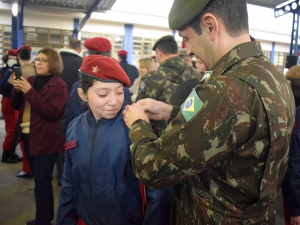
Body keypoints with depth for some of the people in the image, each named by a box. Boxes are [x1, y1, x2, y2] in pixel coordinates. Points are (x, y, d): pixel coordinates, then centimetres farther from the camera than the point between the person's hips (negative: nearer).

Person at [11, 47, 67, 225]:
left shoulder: (59, 85, -8)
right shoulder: (31, 80, 10)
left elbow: (52, 112, -20)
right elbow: (16, 106, 13)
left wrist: (30, 92, -23)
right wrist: (17, 91, -7)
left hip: (45, 139, -7)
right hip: (27, 136, 7)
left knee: (42, 181, -3)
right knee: (39, 179, 17)